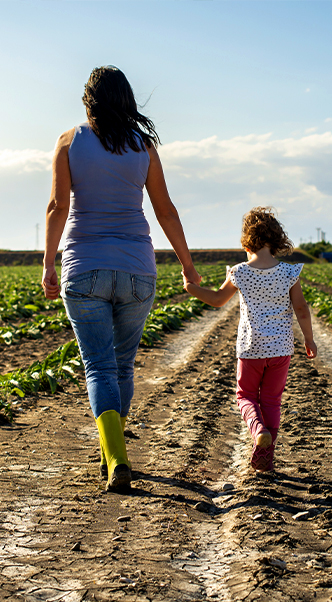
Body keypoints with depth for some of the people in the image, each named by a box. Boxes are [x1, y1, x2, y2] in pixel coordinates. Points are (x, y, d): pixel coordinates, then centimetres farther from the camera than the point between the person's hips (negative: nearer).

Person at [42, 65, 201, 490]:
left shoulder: (69, 141, -1)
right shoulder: (143, 145, 3)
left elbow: (58, 207, -8)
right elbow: (165, 210, 4)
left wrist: (48, 265, -4)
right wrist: (187, 263, 13)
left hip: (84, 269, -1)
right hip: (135, 270, 2)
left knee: (100, 368, -1)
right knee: (123, 364, 16)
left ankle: (116, 459, -19)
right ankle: (110, 454, 28)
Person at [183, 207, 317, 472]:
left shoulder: (239, 274, -7)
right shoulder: (288, 273, -8)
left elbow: (218, 299, 9)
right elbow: (302, 311, -5)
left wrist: (191, 288, 22)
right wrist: (309, 340, 9)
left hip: (251, 348, -1)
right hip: (281, 348, 1)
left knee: (246, 395, 17)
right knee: (271, 400, 13)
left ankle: (258, 427, -14)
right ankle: (265, 455, 11)